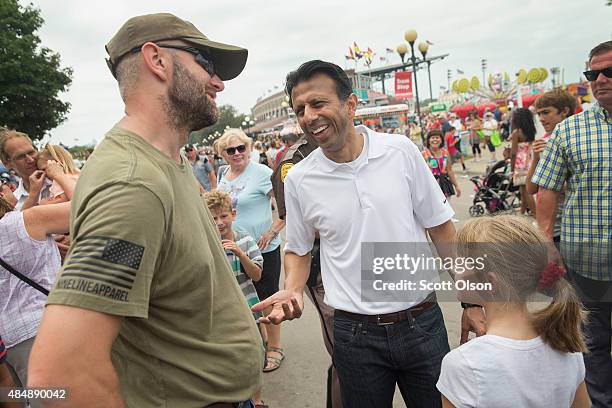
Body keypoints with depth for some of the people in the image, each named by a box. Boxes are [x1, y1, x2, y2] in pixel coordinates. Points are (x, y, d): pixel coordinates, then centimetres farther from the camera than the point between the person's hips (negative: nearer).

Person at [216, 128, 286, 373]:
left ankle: (275, 348, 24)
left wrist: (272, 231, -21)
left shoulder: (261, 173, -15)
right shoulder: (222, 174, 7)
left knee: (266, 299, 6)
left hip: (262, 249, -7)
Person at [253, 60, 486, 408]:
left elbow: (441, 228, 1)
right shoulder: (298, 180, -6)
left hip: (423, 322, 1)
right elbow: (298, 250, 8)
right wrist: (293, 291, -11)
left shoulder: (402, 151, -7)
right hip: (356, 334, 0)